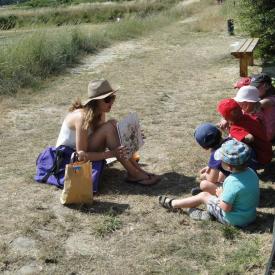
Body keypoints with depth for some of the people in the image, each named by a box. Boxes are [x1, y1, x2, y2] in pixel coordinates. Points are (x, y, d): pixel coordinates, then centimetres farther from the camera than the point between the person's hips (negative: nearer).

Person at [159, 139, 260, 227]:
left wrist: (220, 195, -8)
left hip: (234, 220, -7)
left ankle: (172, 204, 23)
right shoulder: (251, 172, -8)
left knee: (203, 196, 8)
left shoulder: (232, 182, -32)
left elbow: (226, 207, -27)